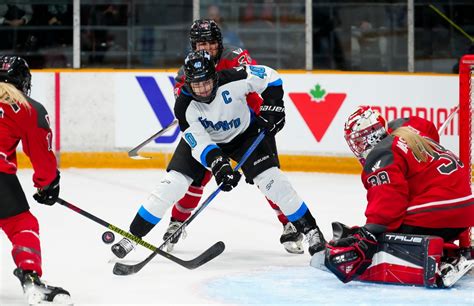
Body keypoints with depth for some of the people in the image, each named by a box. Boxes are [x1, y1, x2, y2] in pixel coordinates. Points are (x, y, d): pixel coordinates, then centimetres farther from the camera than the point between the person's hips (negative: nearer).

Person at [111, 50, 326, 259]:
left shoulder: (232, 80, -32)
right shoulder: (184, 106, -29)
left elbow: (269, 77, -18)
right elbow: (199, 143, -29)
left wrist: (272, 108, -23)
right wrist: (218, 165, -44)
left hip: (245, 133, 0)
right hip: (205, 138, 0)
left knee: (268, 176, -17)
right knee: (174, 181, -13)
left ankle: (310, 230, -6)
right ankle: (133, 235, -4)